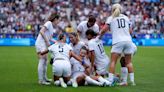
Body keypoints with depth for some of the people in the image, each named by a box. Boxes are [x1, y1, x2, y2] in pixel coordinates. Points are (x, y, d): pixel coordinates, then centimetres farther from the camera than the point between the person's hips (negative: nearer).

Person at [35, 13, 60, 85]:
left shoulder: (52, 27, 18)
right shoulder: (49, 23, -8)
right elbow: (41, 32, -18)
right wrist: (47, 41, -18)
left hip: (44, 45, 10)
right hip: (40, 44, -10)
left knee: (45, 61, 16)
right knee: (42, 61, -14)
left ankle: (44, 78, 27)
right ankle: (41, 80, -15)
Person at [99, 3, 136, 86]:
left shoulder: (111, 18, 7)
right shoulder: (125, 17, 18)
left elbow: (104, 29, -3)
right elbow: (130, 31, 17)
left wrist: (100, 35, 14)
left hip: (118, 42, -3)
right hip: (128, 40, 4)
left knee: (113, 61, 0)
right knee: (129, 62, 11)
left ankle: (110, 80, -8)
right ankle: (132, 80, 8)